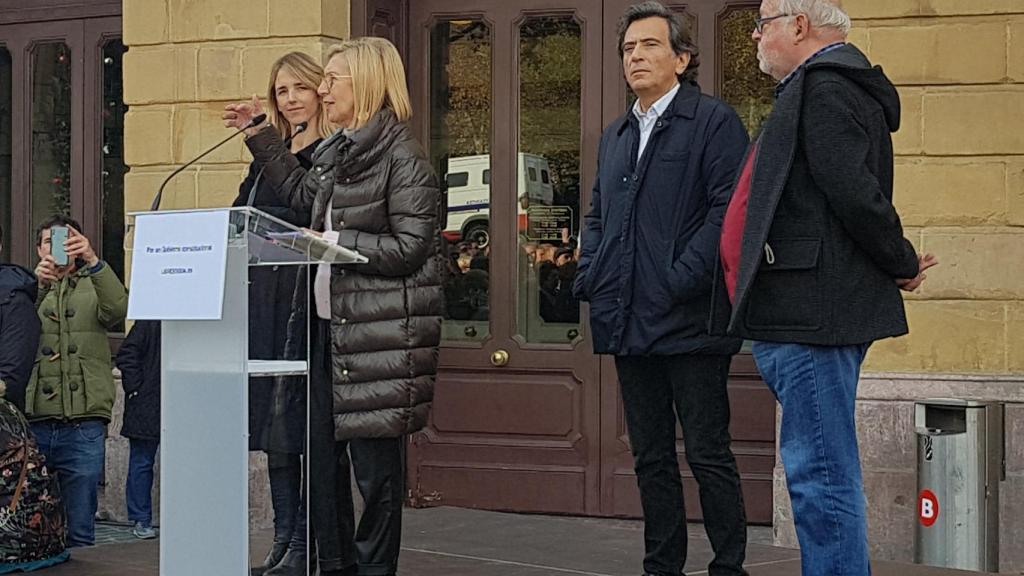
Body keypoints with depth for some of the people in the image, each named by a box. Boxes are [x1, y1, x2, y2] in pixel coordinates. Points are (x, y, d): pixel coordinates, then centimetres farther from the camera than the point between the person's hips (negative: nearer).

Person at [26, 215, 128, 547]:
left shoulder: (93, 288, 13)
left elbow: (118, 311, -10)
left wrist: (93, 261, -23)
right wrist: (38, 288, -21)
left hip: (84, 424, -1)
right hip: (33, 422, 1)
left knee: (81, 531, 3)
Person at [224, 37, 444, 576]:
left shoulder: (402, 157, -12)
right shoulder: (336, 151, 13)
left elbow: (409, 249, -16)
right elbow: (301, 193, 32)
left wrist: (334, 242, -16)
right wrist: (260, 137, 28)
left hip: (376, 333, -9)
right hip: (326, 323, 9)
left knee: (375, 461, 1)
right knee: (321, 454, 13)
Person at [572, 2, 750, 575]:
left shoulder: (714, 121, -4)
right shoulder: (616, 136, 19)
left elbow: (729, 209, -13)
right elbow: (598, 215, 25)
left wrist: (681, 280, -19)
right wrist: (589, 275, 8)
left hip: (688, 322, -7)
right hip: (629, 324, 7)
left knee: (709, 455, -2)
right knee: (651, 458, 11)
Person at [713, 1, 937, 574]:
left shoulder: (824, 86, -13)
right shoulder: (825, 83, 20)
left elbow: (853, 192, -22)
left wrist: (902, 263, -10)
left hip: (812, 311, -11)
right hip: (810, 311, 11)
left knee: (823, 477, -9)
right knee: (826, 475, 16)